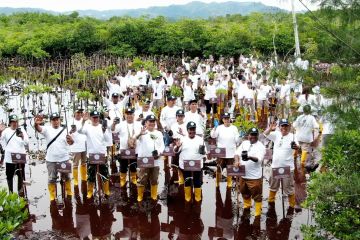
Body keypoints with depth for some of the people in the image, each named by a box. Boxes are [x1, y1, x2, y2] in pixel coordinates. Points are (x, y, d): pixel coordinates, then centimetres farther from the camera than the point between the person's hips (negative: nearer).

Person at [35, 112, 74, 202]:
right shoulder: (47, 129, -5)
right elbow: (38, 129, -24)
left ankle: (69, 193, 33)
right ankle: (52, 196, 22)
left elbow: (70, 143, -6)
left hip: (64, 159, 1)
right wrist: (36, 124, -48)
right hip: (51, 160, -1)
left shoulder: (64, 130, 0)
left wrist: (71, 140, -31)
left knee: (66, 177, 16)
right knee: (52, 179, 9)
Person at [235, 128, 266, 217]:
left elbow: (258, 159, -22)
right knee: (244, 193, 21)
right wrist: (237, 161, -17)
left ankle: (258, 213, 11)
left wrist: (250, 157, -42)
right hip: (243, 174, 5)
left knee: (257, 196, 0)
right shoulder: (244, 143, 9)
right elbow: (237, 153, 4)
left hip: (255, 176, -5)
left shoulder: (260, 146, -8)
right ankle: (247, 207, 43)